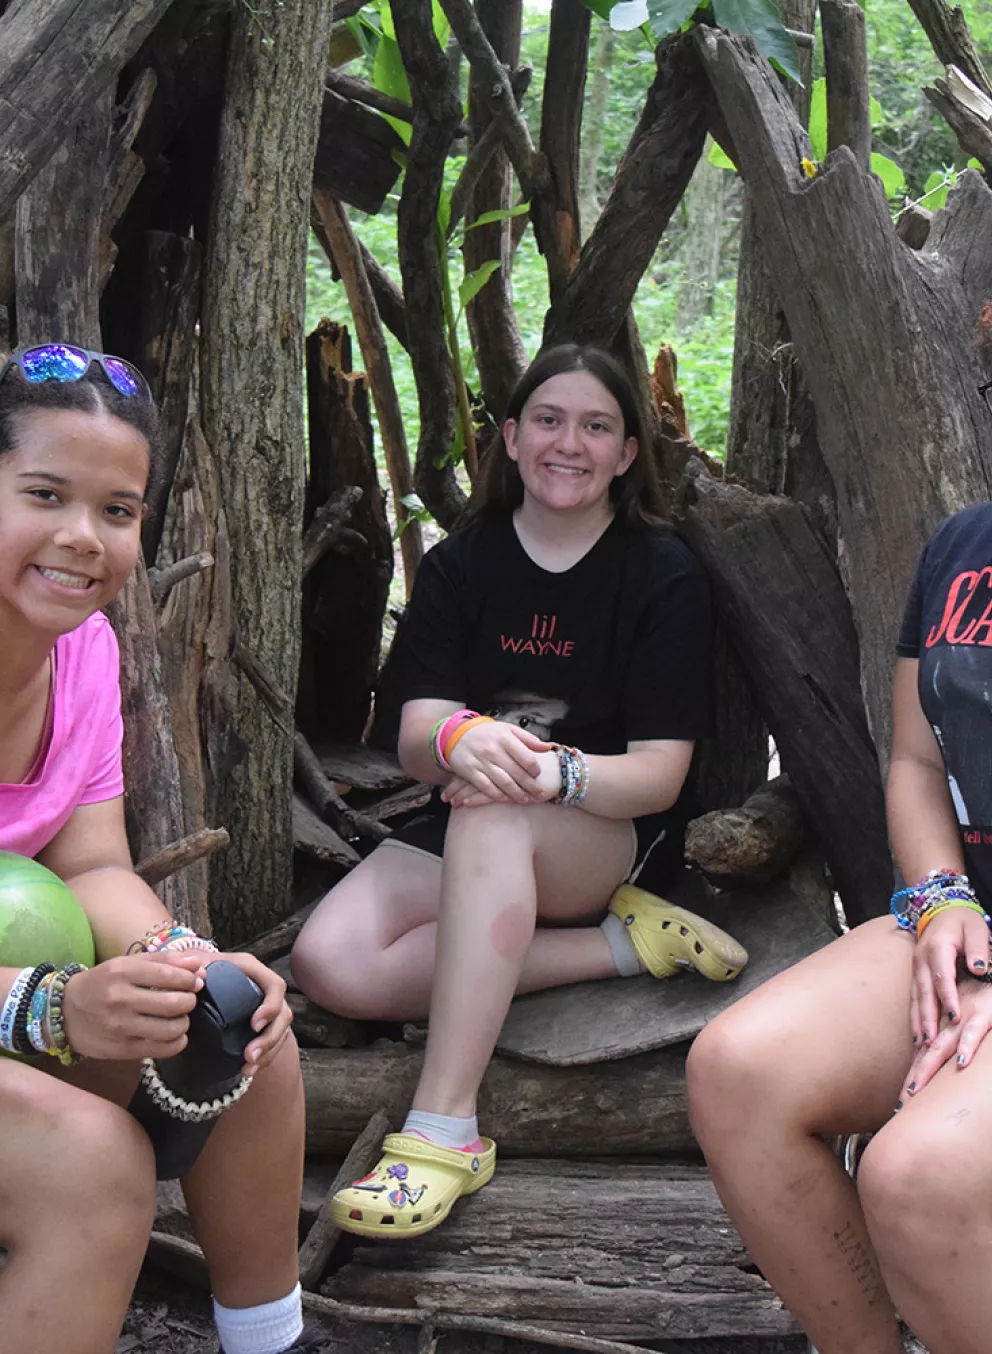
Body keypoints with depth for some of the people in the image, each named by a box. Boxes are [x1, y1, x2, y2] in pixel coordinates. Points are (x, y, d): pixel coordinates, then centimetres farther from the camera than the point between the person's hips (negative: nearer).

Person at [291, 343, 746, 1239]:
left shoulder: (664, 575, -5)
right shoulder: (458, 567, 3)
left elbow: (660, 774, -12)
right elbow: (415, 742, -7)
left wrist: (555, 773, -34)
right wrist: (458, 741, -33)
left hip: (607, 836, -4)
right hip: (464, 840, 4)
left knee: (492, 817, -38)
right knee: (333, 965, -24)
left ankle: (444, 1131, -40)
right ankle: (622, 942, -16)